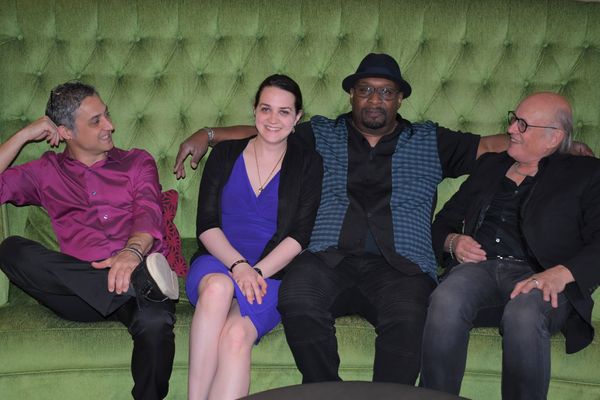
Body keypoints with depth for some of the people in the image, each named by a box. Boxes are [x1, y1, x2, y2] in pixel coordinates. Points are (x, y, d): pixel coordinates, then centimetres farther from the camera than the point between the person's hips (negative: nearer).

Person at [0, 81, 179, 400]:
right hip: (79, 285, 2)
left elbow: (149, 213, 1)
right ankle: (142, 282, -34)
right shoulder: (47, 172, 24)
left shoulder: (137, 162, 20)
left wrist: (133, 251, -22)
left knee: (155, 324, -38)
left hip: (135, 267, -2)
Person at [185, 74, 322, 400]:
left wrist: (257, 271, -15)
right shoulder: (225, 154, 12)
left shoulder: (307, 163, 9)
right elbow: (206, 225, 3)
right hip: (217, 264, 1)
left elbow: (299, 235, 0)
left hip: (272, 273, -1)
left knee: (236, 335, -32)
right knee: (218, 287, -36)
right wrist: (238, 266, -14)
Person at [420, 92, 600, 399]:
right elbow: (445, 220, 28)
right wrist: (452, 242, 4)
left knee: (524, 314, -39)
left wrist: (561, 274, -19)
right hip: (479, 267, 3)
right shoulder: (490, 165, 28)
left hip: (537, 275, -3)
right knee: (446, 301, -33)